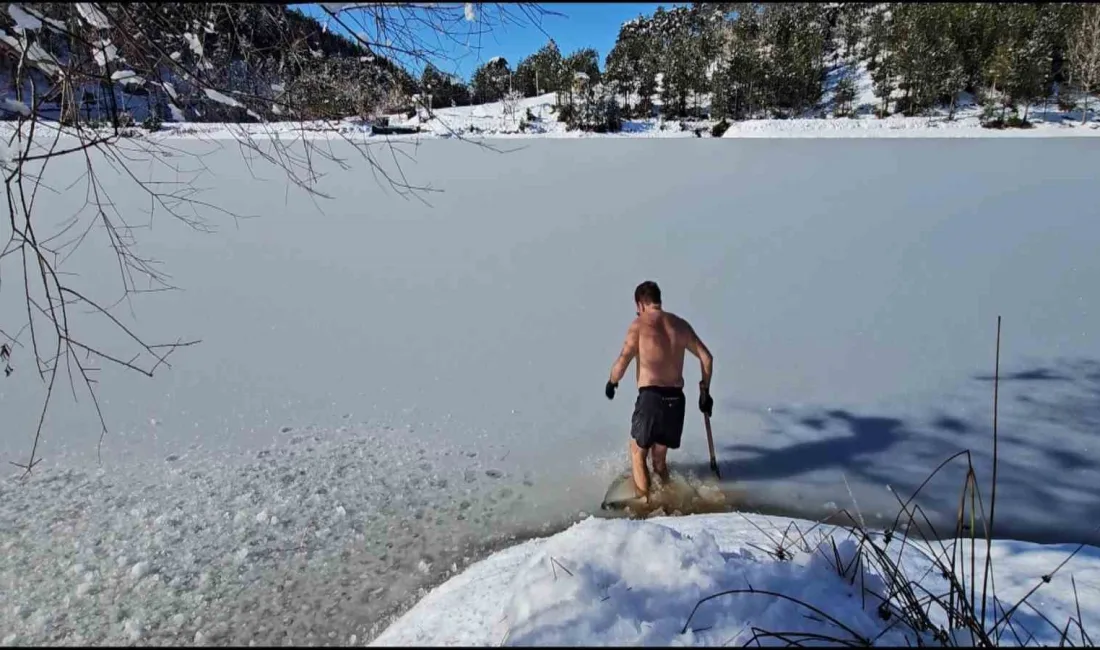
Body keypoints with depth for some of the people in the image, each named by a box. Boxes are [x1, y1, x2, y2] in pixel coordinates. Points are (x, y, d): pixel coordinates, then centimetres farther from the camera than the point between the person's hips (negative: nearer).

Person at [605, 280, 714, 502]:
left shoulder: (640, 324, -3)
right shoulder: (680, 324, 11)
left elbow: (622, 362, -6)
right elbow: (706, 357, 11)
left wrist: (611, 383, 12)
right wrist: (704, 391, 19)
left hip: (651, 397, -5)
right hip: (676, 399, 5)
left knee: (638, 454, 13)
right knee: (660, 458, 22)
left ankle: (646, 503, 12)